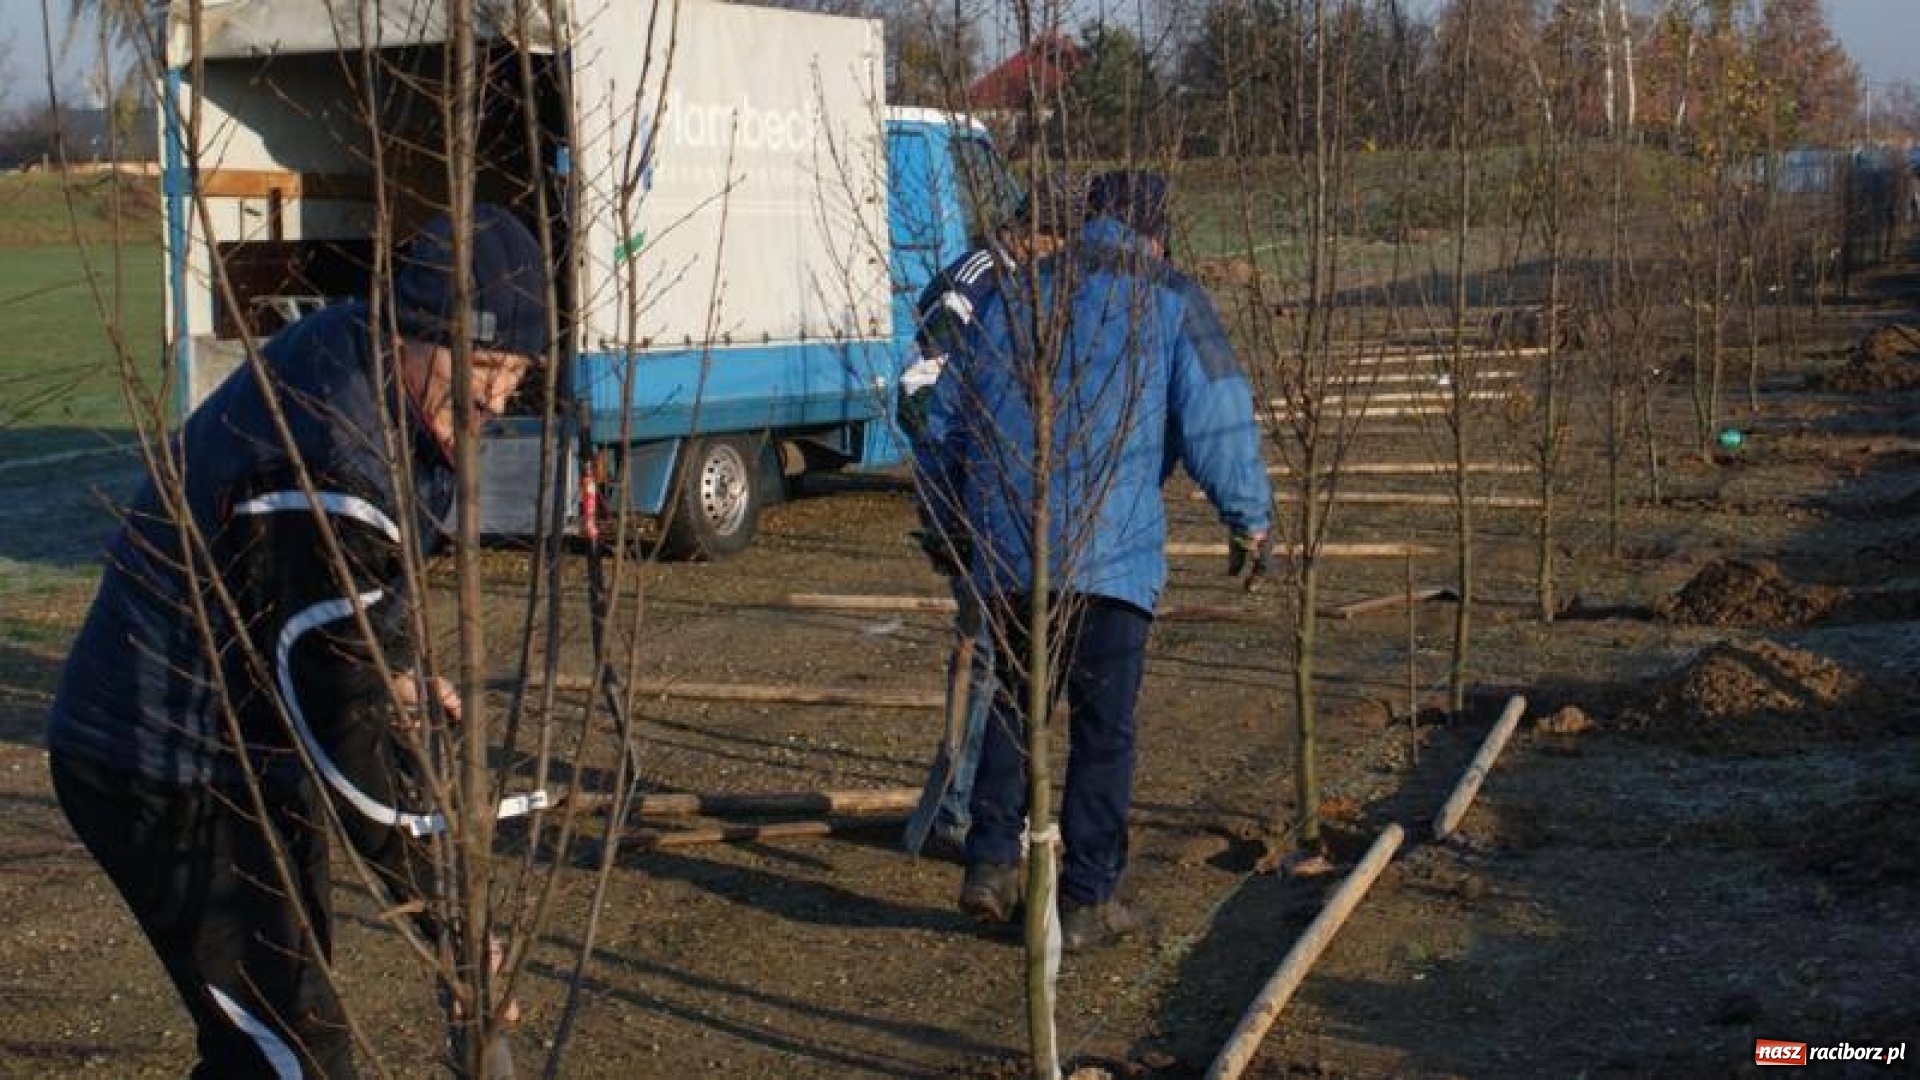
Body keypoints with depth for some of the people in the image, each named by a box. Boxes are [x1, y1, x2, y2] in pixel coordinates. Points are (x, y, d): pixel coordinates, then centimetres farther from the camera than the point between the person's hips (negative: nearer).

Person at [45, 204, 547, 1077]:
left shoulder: (352, 350, 1)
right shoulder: (328, 465, -30)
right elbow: (337, 723, -30)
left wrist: (393, 669, 12)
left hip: (250, 755, 10)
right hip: (171, 776, -10)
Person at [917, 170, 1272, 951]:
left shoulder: (1013, 298, 16)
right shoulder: (1170, 303, 3)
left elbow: (945, 423, 19)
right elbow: (1218, 424, -3)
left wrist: (951, 520, 33)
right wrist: (1249, 520, 10)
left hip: (1005, 552, 4)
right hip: (1109, 552, -4)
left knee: (1015, 706, 20)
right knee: (1102, 726, 4)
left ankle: (992, 863, 12)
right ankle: (1087, 900, 9)